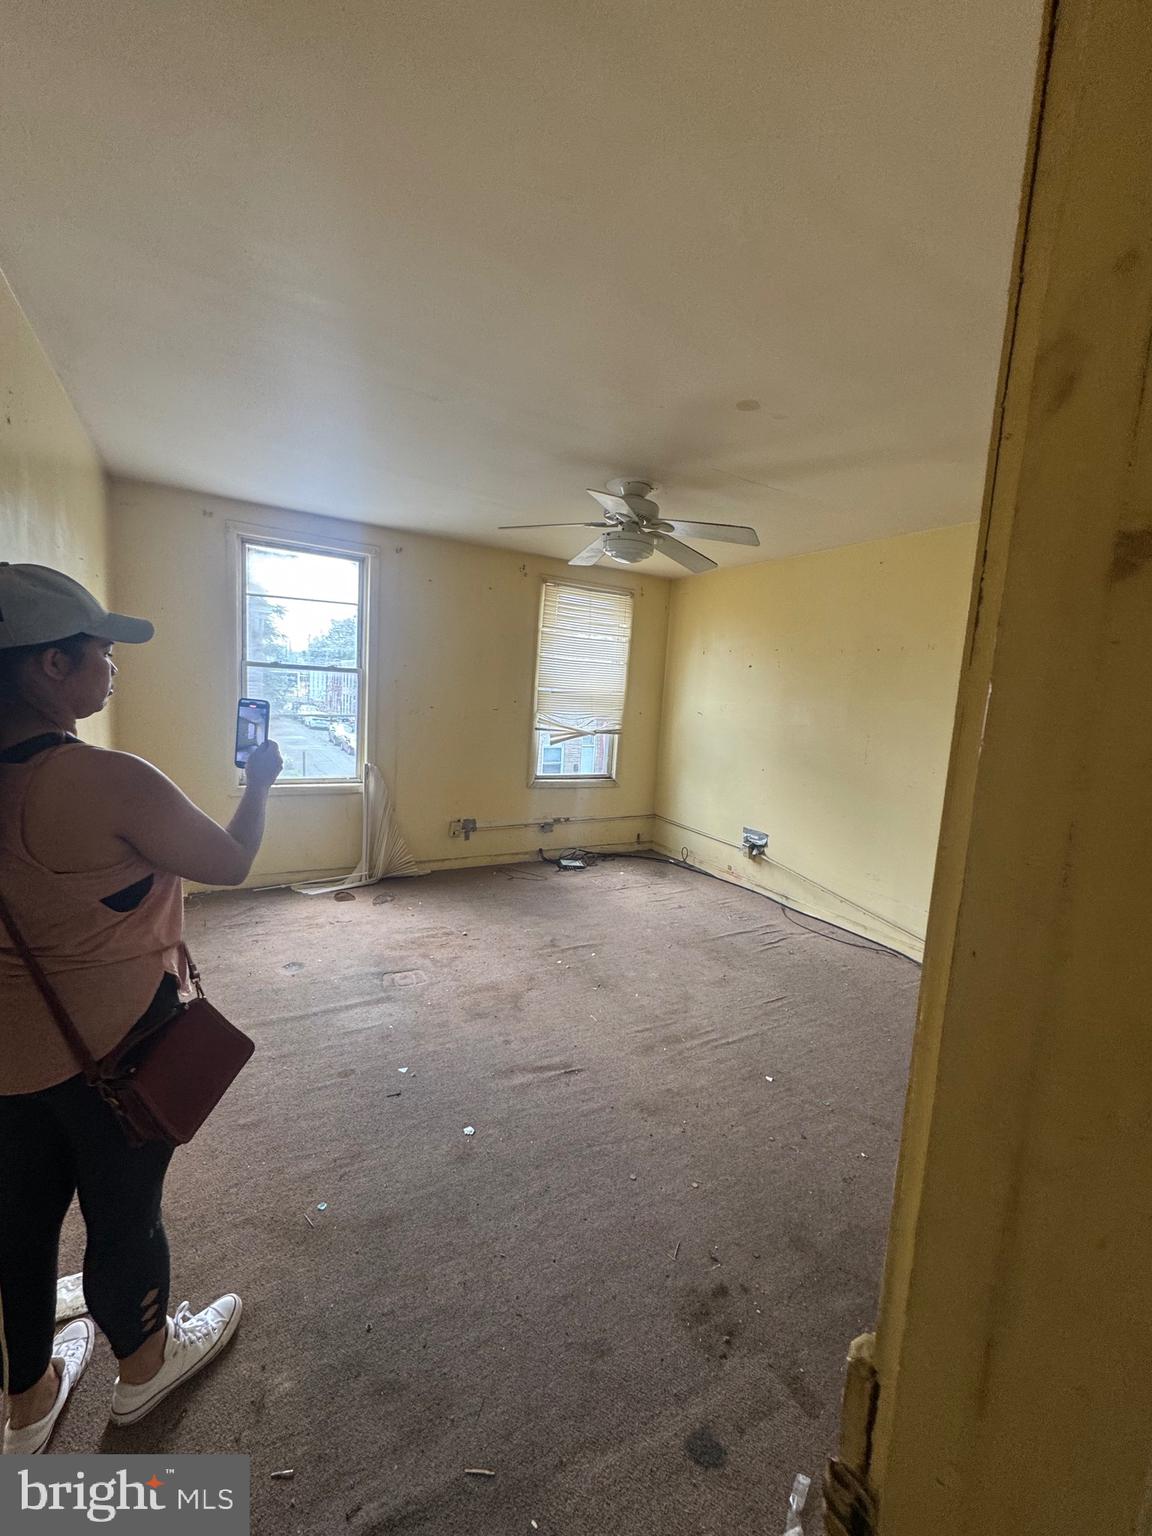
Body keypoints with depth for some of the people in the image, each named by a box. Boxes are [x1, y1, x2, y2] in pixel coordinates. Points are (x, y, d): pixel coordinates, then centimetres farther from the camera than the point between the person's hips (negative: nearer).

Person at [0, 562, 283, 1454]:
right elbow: (230, 863, -14)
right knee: (125, 1211, 18)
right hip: (116, 1043, -6)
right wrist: (260, 783, 0)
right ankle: (145, 1362, 46)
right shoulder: (110, 783, -28)